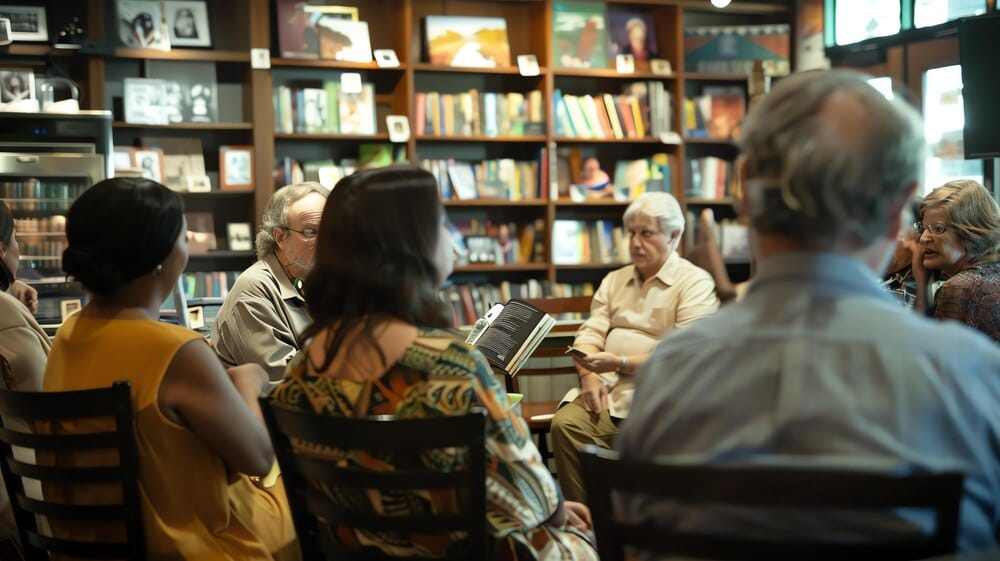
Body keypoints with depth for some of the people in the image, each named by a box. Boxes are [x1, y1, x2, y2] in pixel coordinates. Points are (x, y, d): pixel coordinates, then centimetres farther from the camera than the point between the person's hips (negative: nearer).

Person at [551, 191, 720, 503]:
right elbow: (590, 334, 14)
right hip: (608, 392, 5)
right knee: (564, 423, -23)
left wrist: (620, 364, -16)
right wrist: (589, 375, -7)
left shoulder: (695, 284, 1)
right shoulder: (614, 280, 23)